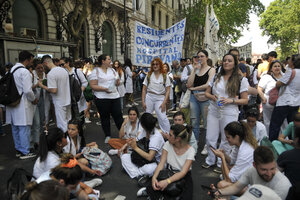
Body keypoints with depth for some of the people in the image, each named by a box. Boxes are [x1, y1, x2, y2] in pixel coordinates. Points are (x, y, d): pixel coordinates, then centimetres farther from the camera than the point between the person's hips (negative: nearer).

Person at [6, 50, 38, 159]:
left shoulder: (11, 70, 11)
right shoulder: (24, 72, -16)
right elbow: (28, 91, -21)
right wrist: (34, 99, -4)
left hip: (13, 104, 9)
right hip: (22, 105, -9)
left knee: (15, 128, 16)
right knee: (24, 128, 0)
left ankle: (18, 150, 29)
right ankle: (25, 152, 8)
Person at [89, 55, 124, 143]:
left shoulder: (112, 70, 14)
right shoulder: (95, 71, -3)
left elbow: (117, 82, 19)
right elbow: (93, 86, -10)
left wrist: (117, 82, -5)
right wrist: (104, 88, -21)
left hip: (115, 96, 4)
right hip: (102, 98, -4)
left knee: (118, 115, 4)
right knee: (105, 117, 6)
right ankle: (107, 136, 18)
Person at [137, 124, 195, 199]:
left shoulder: (190, 150, -19)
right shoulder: (168, 144, -11)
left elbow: (183, 172, -26)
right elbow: (161, 164, -13)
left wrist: (167, 181, -41)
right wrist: (154, 177, -32)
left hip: (183, 176, 0)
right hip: (169, 173, 0)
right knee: (155, 185, -30)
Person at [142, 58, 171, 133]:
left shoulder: (165, 76, 4)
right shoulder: (148, 75, 9)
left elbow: (167, 91, 1)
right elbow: (144, 89, 8)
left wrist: (164, 103, -8)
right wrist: (143, 101, 0)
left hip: (160, 98, -2)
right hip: (149, 97, 2)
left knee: (163, 117, -12)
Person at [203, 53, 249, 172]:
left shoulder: (241, 80, 0)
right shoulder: (216, 77, 11)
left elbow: (245, 100, -2)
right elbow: (207, 92, 14)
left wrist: (231, 100, -17)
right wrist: (212, 97, -8)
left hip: (229, 113, -3)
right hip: (213, 111, 3)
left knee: (226, 140, 7)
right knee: (210, 138, 8)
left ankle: (221, 163, 25)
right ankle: (210, 160, 28)